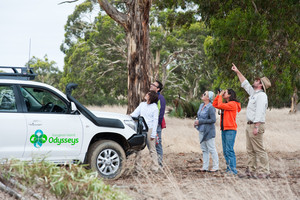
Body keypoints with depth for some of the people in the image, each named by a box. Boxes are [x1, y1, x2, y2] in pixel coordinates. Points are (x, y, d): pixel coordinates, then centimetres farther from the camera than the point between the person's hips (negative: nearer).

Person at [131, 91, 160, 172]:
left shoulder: (155, 108, -4)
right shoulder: (142, 104, 11)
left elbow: (155, 121, -5)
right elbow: (135, 113, 11)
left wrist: (153, 134, -9)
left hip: (149, 129, -5)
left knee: (152, 149, -1)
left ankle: (155, 167, 3)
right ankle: (137, 165, 14)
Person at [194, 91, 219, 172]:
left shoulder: (210, 107, -18)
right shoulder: (201, 105, 9)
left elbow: (213, 120, -22)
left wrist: (200, 121, -19)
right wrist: (196, 121, 3)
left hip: (208, 131, -9)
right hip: (201, 130, 9)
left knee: (211, 149, -1)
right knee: (204, 149, 13)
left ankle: (215, 167, 7)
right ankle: (205, 167, 19)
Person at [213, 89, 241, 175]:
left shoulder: (233, 104, -9)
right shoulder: (226, 104, 19)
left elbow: (220, 105, -17)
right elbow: (214, 105, 19)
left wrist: (220, 96, -5)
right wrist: (218, 95, 12)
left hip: (230, 130, -9)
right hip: (224, 129, 9)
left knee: (229, 150, -12)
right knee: (225, 151, 8)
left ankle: (233, 170, -12)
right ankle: (229, 168, 12)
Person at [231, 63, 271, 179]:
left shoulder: (261, 95, -11)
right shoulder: (254, 93, 18)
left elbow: (259, 112, -19)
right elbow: (245, 84, 33)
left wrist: (256, 127, -25)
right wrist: (237, 72, 33)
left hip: (256, 125, -10)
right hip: (249, 125, 10)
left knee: (259, 150, -10)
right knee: (250, 150, 8)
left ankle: (263, 171, -10)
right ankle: (251, 171, 10)